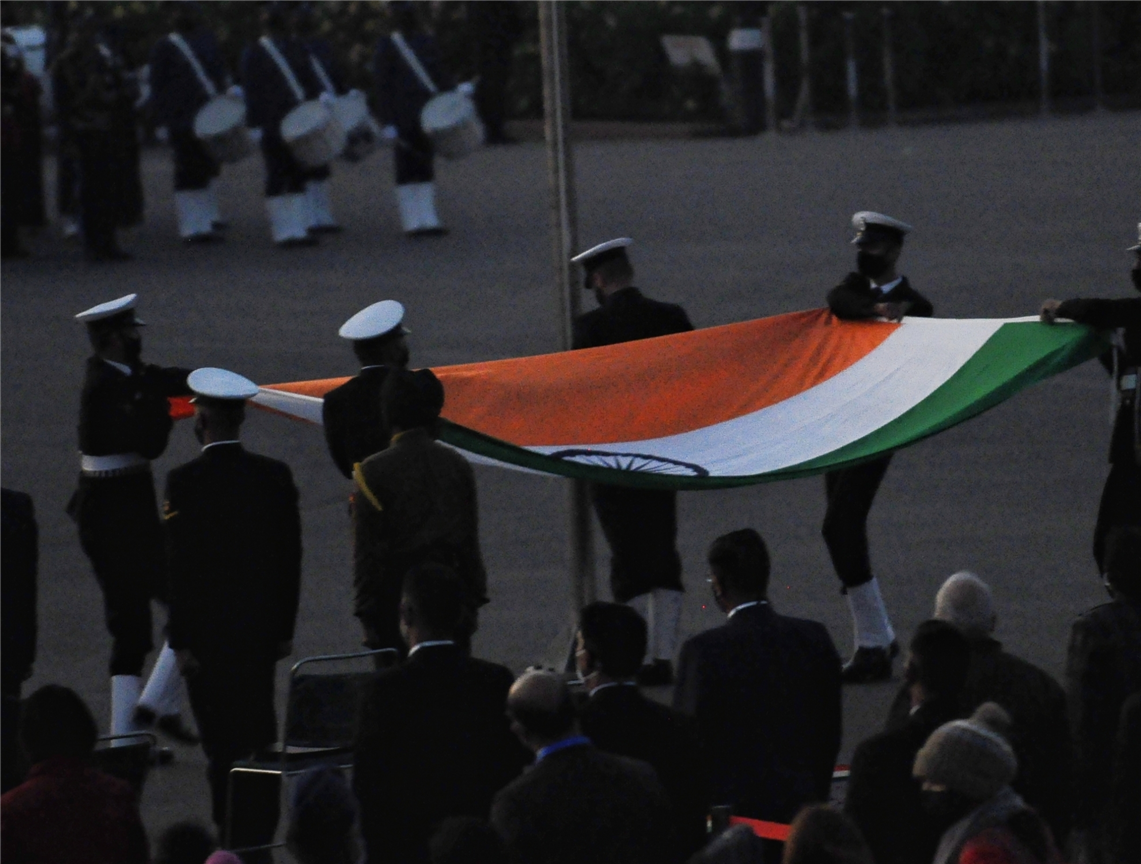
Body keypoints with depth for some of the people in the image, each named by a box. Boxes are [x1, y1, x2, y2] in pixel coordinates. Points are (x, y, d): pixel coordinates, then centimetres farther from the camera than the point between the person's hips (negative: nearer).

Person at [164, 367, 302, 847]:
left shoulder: (185, 482, -14)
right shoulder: (275, 476, -1)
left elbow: (179, 566, -12)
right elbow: (290, 556, 4)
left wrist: (181, 640, -6)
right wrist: (284, 628, 13)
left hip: (207, 632, -4)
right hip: (262, 630, 4)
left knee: (222, 741, 0)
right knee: (260, 732, 14)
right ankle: (264, 831, 17)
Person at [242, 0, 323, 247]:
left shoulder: (296, 49, 14)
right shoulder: (254, 53, 0)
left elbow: (310, 82, 14)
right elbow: (251, 92, -5)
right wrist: (254, 125, -12)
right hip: (274, 125, -5)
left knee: (298, 176, 6)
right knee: (277, 178, -2)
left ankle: (299, 229, 10)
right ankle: (284, 232, 1)